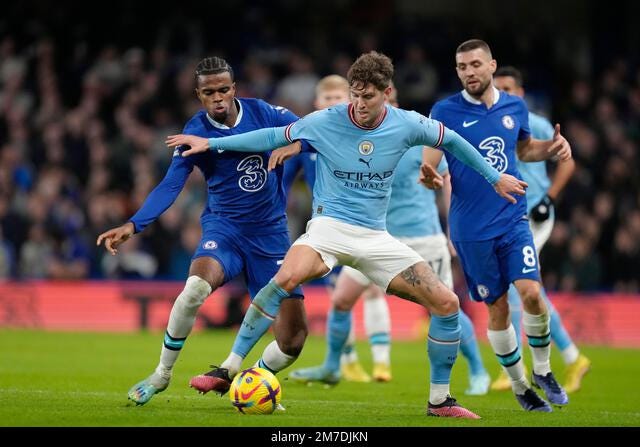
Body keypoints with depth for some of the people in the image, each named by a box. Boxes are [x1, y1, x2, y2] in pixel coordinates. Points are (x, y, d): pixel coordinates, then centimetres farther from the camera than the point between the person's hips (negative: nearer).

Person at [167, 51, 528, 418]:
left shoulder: (407, 125, -4)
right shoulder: (325, 122, -7)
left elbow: (451, 140, 14)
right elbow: (274, 137, 5)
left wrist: (494, 177, 21)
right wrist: (211, 143, 4)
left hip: (376, 237, 3)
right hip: (330, 225, -3)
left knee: (447, 303, -8)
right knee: (287, 277, -36)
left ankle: (440, 401, 9)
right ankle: (229, 370, -29)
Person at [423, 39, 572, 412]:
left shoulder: (515, 107, 5)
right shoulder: (445, 112, -5)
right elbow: (430, 162, -4)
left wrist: (551, 147, 2)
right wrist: (429, 175, -28)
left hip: (513, 219, 2)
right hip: (471, 229, -2)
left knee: (531, 293, -15)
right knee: (497, 309, 4)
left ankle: (542, 370, 8)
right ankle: (521, 388, 20)